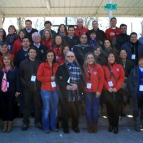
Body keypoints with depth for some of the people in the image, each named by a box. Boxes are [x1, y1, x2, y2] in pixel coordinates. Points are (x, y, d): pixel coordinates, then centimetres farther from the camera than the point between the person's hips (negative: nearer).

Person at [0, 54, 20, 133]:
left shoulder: (15, 69, -2)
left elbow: (17, 81, -4)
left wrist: (17, 91, -8)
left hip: (11, 92, -3)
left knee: (10, 108, 4)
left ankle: (10, 125, 17)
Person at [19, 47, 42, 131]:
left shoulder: (40, 63, 5)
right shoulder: (23, 63, 6)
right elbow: (20, 76, 4)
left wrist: (40, 83, -6)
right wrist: (24, 83, -8)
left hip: (37, 88, 0)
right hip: (27, 88, 0)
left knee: (38, 105, 5)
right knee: (26, 105, 6)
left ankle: (38, 122, 18)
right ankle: (26, 123, 17)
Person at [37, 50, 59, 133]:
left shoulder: (57, 65, 7)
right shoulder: (42, 65, -3)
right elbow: (39, 77, -7)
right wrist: (49, 78, -13)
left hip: (55, 90, 4)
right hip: (45, 90, -3)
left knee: (54, 108, 7)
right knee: (47, 108, 0)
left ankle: (53, 126, 22)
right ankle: (46, 127, 14)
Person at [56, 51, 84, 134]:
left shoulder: (78, 67, 7)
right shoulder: (61, 67, 3)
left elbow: (82, 79, 5)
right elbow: (58, 79, -4)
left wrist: (77, 85, -12)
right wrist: (65, 86, -16)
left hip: (76, 92, 1)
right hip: (65, 92, -1)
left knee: (75, 110, 5)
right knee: (65, 110, 3)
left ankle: (75, 126, 24)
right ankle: (65, 127, 19)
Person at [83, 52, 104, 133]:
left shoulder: (98, 67, -4)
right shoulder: (84, 68, 1)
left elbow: (102, 79, -4)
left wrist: (99, 90, -8)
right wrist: (83, 88, -7)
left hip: (96, 91, -1)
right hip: (87, 91, 1)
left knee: (95, 108, 5)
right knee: (89, 108, 5)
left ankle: (95, 125, 18)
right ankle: (89, 125, 17)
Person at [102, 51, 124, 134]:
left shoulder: (119, 66, 7)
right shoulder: (104, 67, 5)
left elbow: (122, 78, 0)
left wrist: (117, 87, -10)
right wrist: (108, 88, -9)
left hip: (117, 91, 0)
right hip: (107, 91, 0)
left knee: (116, 109, -2)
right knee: (109, 109, 4)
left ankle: (116, 125, 11)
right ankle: (111, 125, 18)